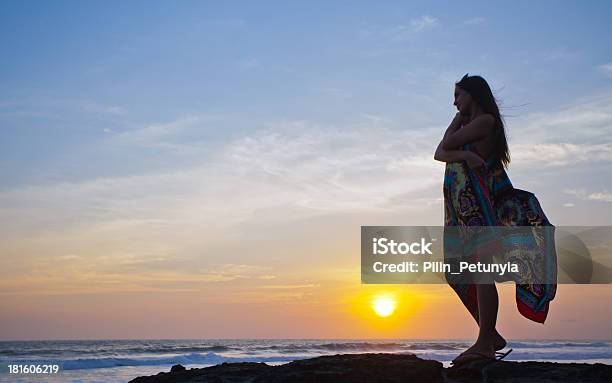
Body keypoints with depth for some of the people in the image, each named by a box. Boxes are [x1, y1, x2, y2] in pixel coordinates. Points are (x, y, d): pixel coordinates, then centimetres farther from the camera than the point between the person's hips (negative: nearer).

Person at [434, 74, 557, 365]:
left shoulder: (486, 120, -2)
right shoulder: (467, 125, 23)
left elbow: (448, 142, -9)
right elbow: (440, 153, 7)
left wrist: (459, 117, 8)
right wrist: (463, 154, -13)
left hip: (478, 206, -9)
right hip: (460, 209, 9)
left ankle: (484, 343, -19)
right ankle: (491, 336, 13)